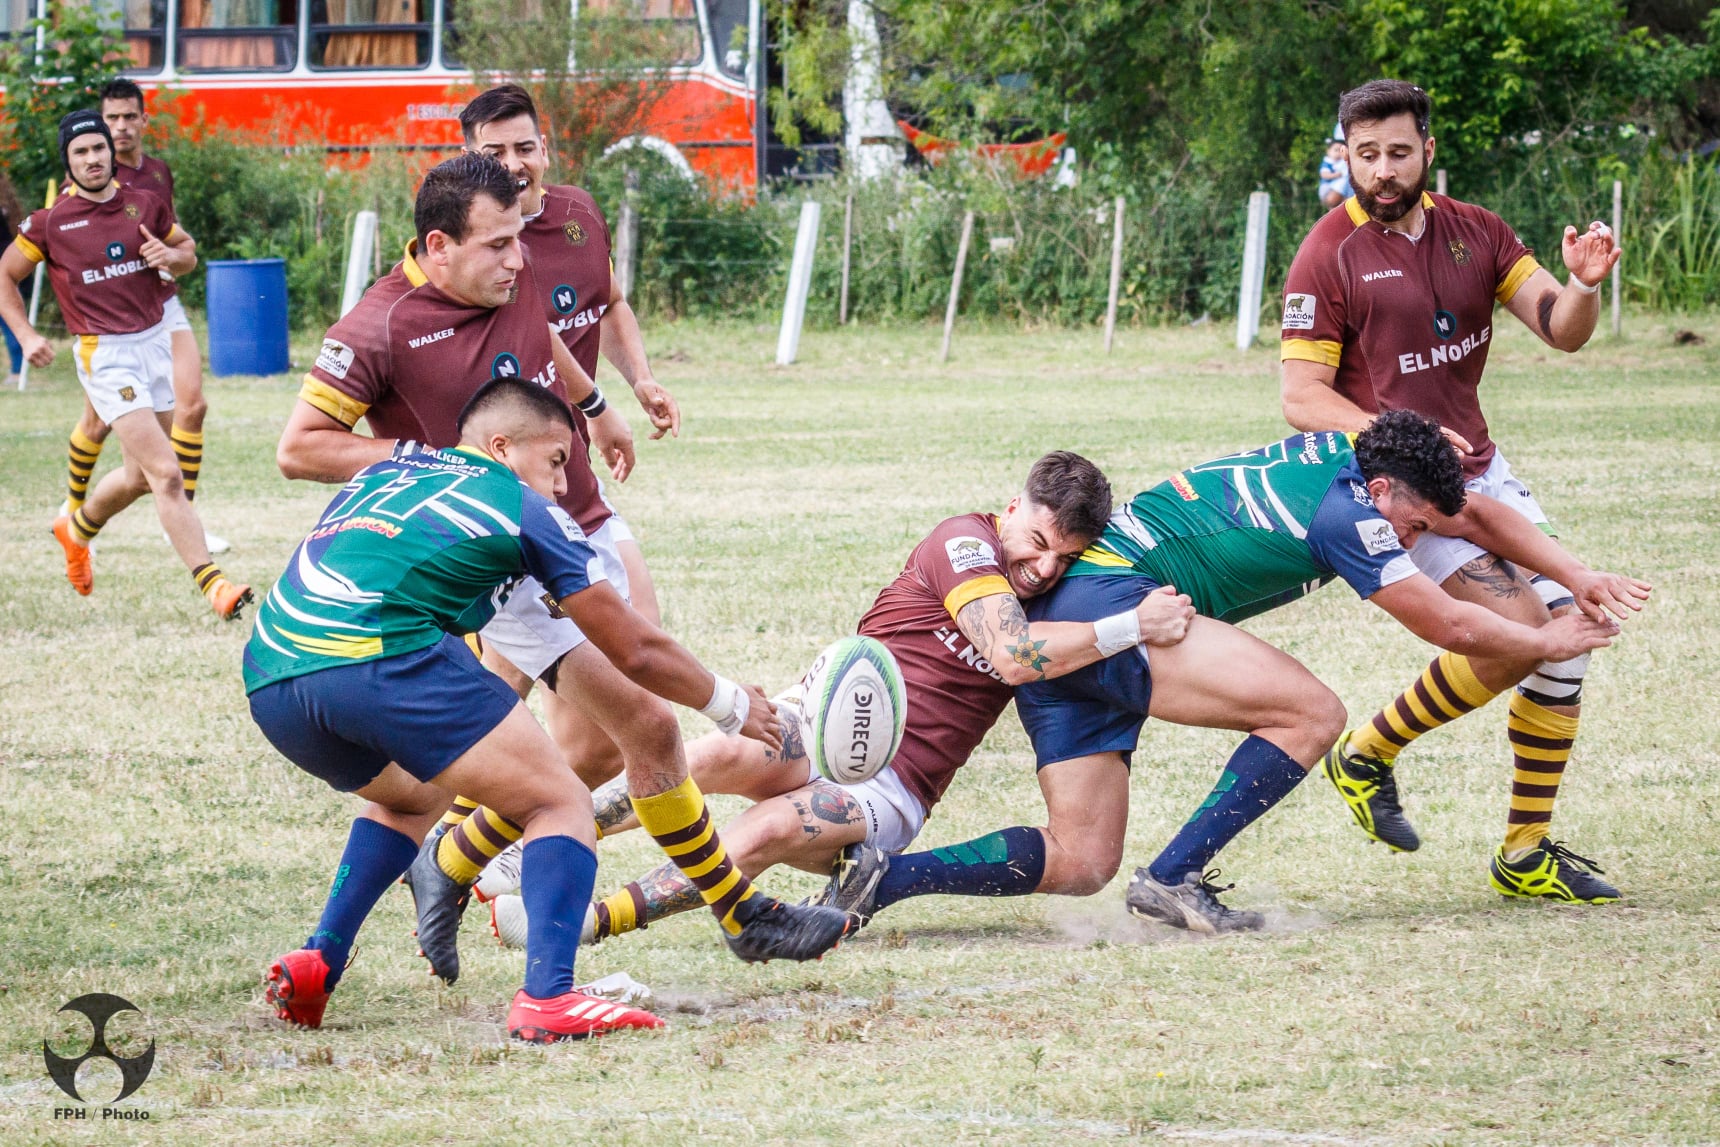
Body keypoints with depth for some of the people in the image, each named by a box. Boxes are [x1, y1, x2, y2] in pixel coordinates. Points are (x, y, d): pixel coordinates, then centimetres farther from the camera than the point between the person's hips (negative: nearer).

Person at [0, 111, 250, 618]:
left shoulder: (145, 205, 5)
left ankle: (77, 529, 46)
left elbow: (187, 250, 19)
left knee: (142, 475, 17)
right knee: (167, 475, -16)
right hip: (105, 356, -5)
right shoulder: (50, 222, -5)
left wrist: (171, 256, -5)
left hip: (155, 343, 5)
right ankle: (212, 585, -18)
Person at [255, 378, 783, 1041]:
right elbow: (635, 653, 19)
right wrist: (730, 702, 35)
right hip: (378, 657, -7)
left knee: (416, 797, 35)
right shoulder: (523, 507, 14)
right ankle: (547, 997, -16)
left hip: (266, 683, 7)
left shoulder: (387, 469, 30)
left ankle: (318, 962, 21)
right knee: (561, 805, 3)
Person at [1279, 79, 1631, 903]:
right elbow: (1302, 399, -13)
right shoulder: (1329, 257, -12)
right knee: (1517, 626, -21)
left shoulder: (1475, 232, 6)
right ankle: (1368, 752, 0)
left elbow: (1561, 331, 1)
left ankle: (1526, 856, 11)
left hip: (1478, 469, 7)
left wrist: (1583, 284, -22)